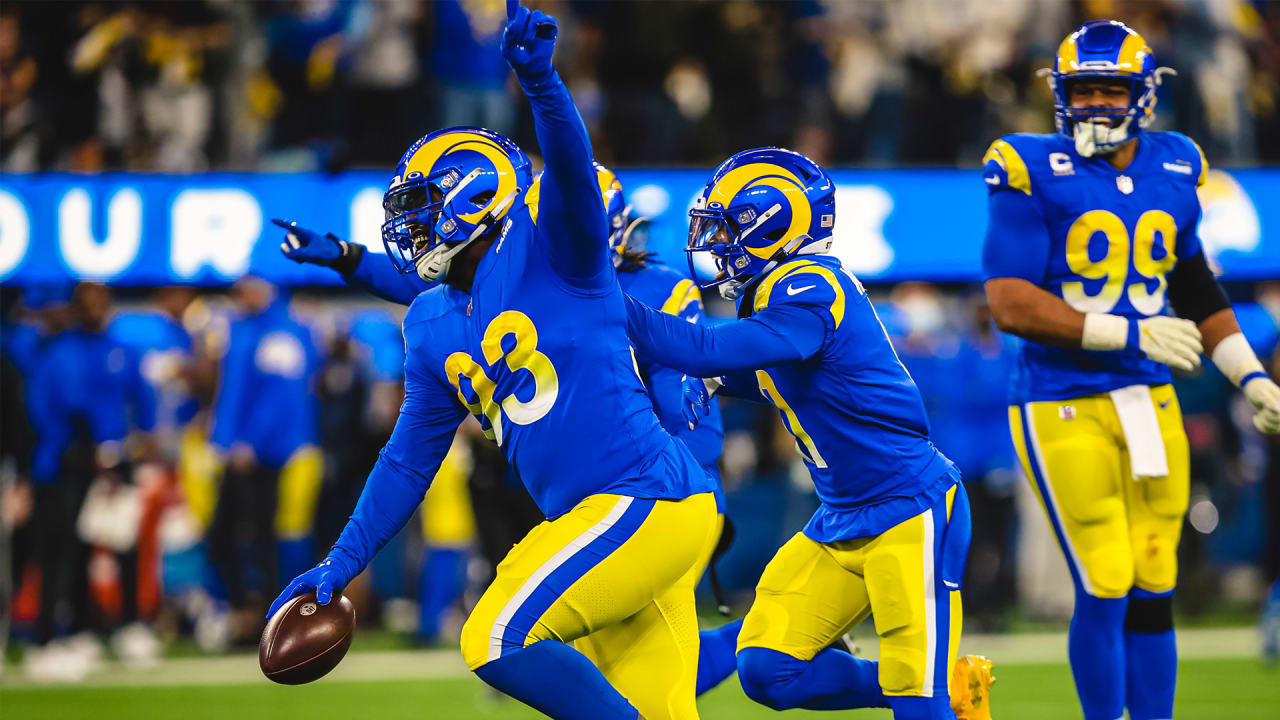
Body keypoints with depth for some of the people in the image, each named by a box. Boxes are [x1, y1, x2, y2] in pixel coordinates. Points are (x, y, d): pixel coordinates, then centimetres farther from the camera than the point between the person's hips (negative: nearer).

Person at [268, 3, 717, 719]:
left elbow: (570, 171, -25)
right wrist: (341, 563, 20)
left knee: (498, 640, -17)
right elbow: (409, 460, 24)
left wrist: (540, 79, -43)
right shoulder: (435, 329, 17)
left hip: (649, 495, -8)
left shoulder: (547, 252, -4)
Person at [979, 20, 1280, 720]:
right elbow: (1011, 303, -16)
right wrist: (1129, 333, -20)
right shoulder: (1032, 173, -9)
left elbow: (1196, 289, 23)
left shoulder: (1174, 171, 9)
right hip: (1064, 408, -5)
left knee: (1153, 591, 6)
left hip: (1149, 403, 5)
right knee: (1105, 590, -10)